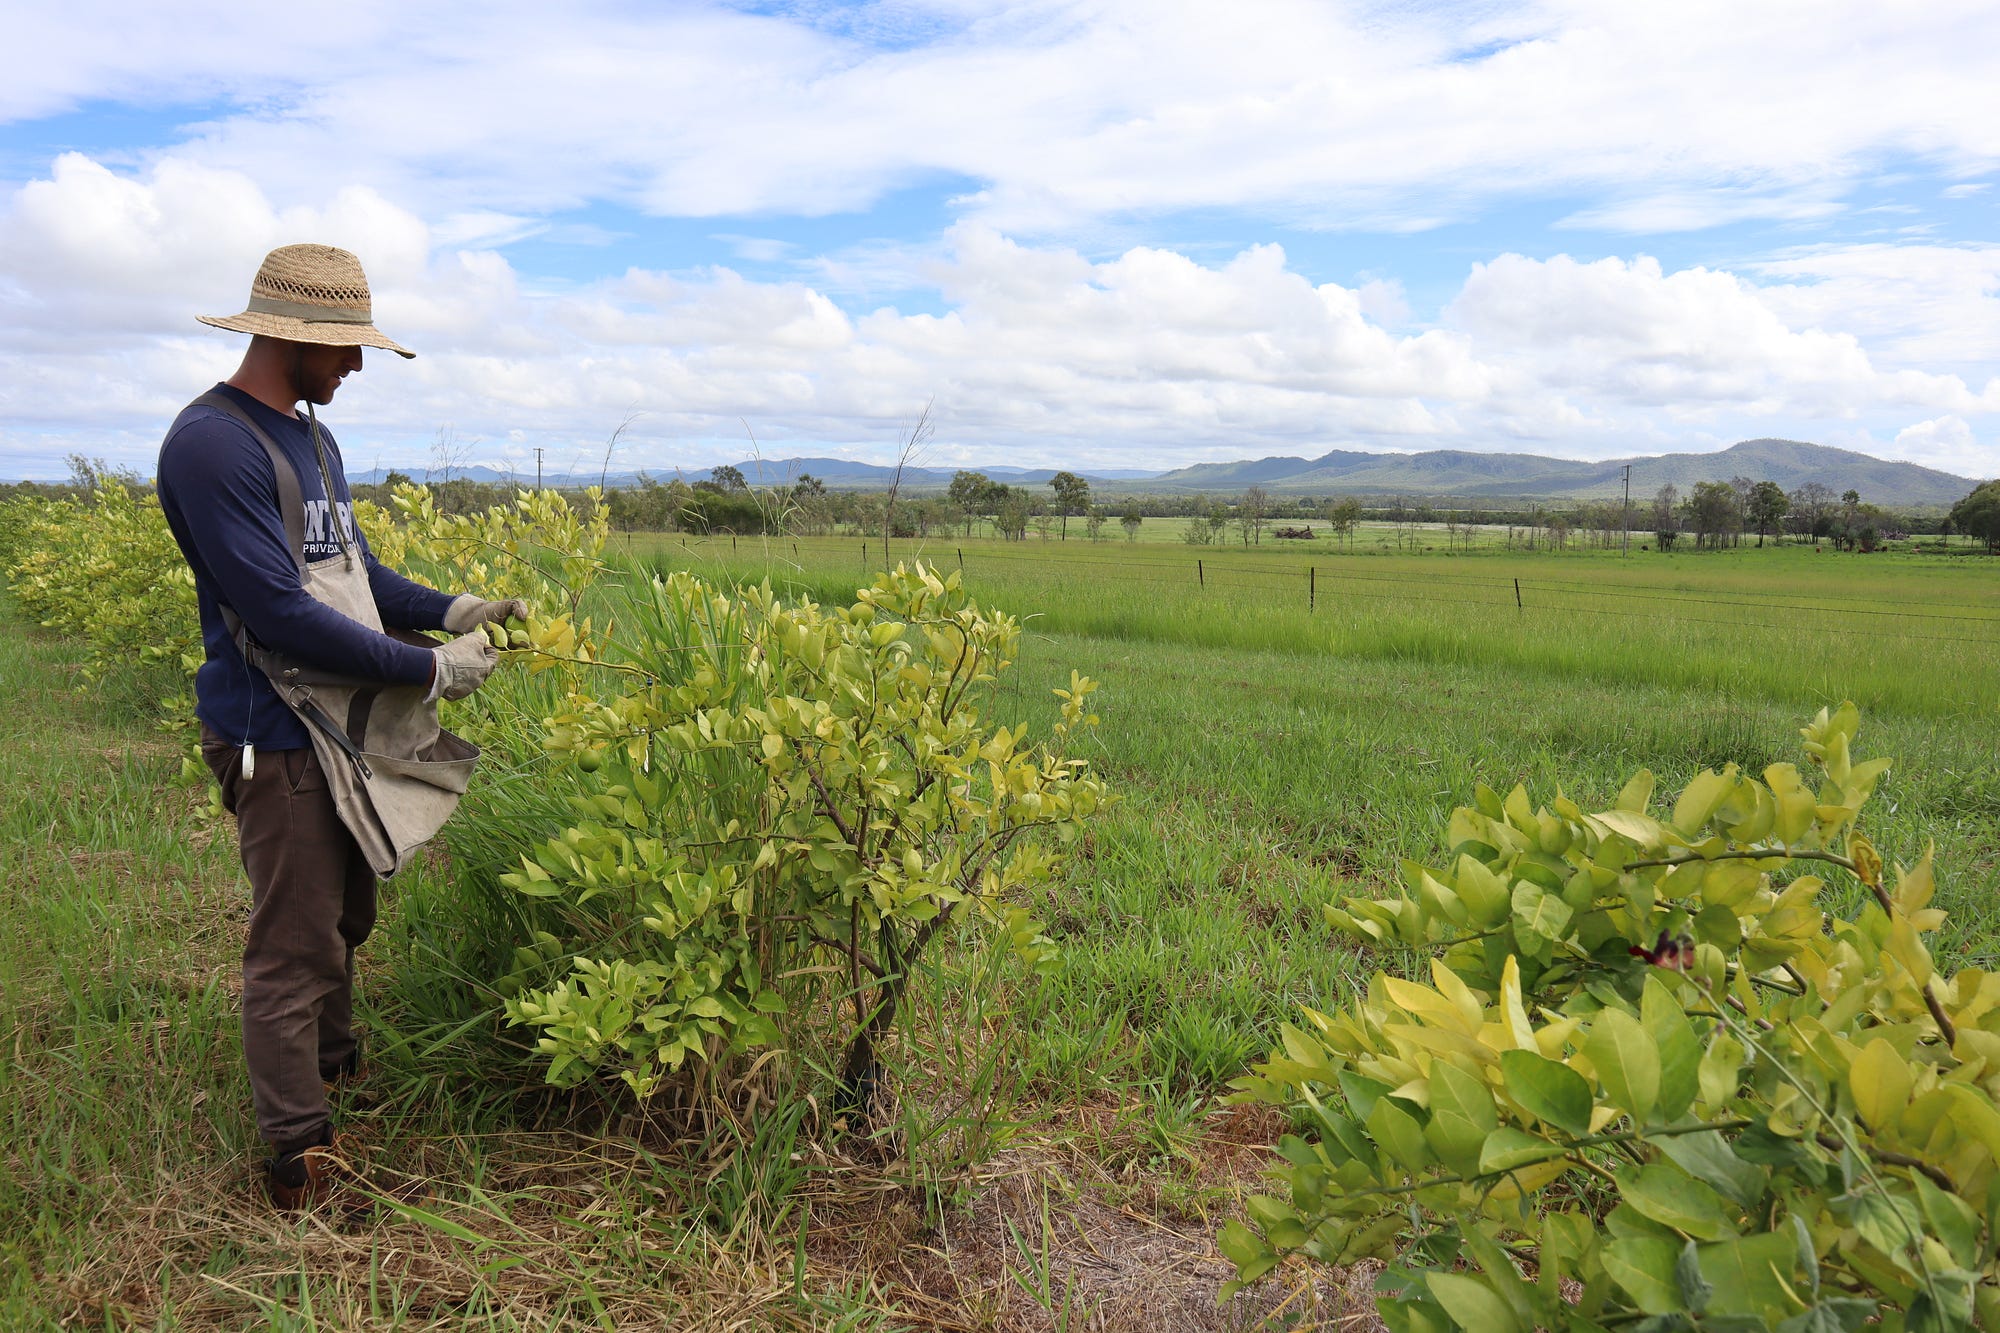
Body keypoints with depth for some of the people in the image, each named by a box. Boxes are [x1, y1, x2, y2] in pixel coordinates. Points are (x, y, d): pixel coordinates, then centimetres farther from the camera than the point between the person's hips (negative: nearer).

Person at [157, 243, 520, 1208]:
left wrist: (453, 609, -1)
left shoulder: (310, 438, 13)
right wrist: (427, 670, -18)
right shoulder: (211, 443, -18)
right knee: (296, 947, 0)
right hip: (276, 738, -9)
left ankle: (336, 1066, 44)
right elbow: (278, 613, -23)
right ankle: (298, 1158, 14)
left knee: (345, 918, 22)